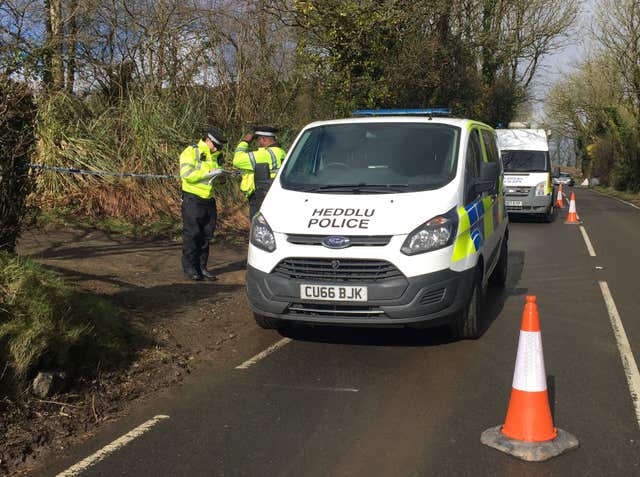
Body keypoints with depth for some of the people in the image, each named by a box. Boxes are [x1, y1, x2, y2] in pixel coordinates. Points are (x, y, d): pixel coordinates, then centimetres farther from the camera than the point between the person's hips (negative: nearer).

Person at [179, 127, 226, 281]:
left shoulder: (215, 156, 14)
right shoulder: (190, 152, -8)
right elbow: (187, 174, -21)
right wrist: (209, 173, -24)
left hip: (209, 199, 7)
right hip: (192, 199, -7)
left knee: (206, 235, 8)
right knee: (192, 234, -4)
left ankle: (201, 267, 16)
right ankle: (189, 267, 5)